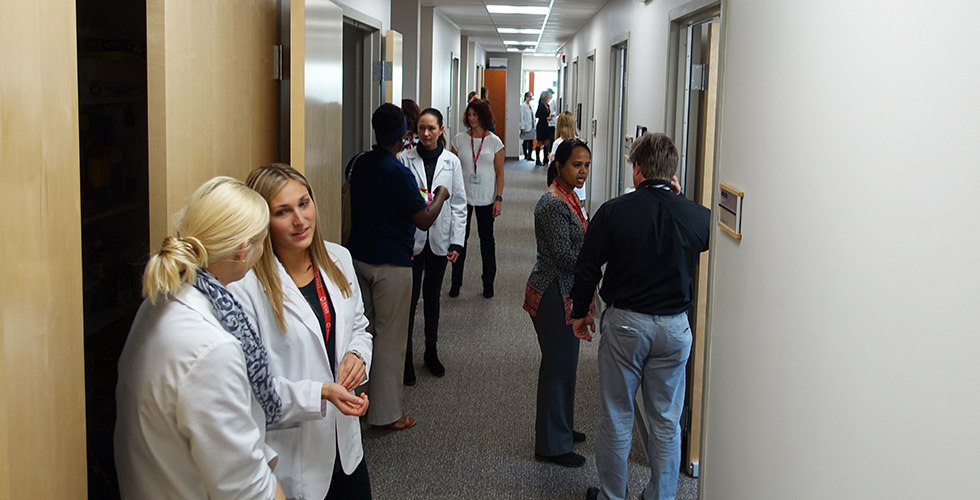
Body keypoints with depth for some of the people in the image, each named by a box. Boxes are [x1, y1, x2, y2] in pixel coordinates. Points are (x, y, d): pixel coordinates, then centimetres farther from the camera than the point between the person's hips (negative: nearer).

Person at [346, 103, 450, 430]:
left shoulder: (359, 164, 5)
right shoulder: (397, 173, -19)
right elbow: (425, 220, -17)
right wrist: (440, 195, 2)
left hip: (359, 255, 8)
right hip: (390, 262, -8)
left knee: (362, 328, 17)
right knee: (390, 335, 1)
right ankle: (387, 412, 9)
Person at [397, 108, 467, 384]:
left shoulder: (452, 161, 3)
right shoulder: (405, 158, -3)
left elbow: (459, 204, 4)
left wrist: (456, 241, -1)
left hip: (439, 238, 2)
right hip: (412, 238, -2)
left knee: (432, 296, 14)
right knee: (410, 297, -1)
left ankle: (431, 351, 27)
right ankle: (406, 356, 10)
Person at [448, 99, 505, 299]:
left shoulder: (494, 141, -3)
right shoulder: (459, 139, 0)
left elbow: (499, 173, -1)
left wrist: (499, 198, -7)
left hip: (486, 198, -1)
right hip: (463, 196, 1)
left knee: (487, 239, 9)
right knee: (460, 237, 6)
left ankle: (488, 282, 21)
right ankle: (456, 281, 17)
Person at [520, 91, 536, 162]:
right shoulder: (523, 106, -8)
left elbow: (533, 116, 14)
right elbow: (522, 117, -9)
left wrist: (534, 126, 9)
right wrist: (523, 127, -13)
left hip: (532, 126, 6)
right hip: (526, 127, -6)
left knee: (531, 142, 4)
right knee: (525, 142, 3)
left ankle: (529, 156, 7)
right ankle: (525, 156, 11)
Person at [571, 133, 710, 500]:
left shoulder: (614, 212, -10)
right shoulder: (696, 216, -6)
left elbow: (587, 268, -4)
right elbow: (706, 241, 17)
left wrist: (580, 312, 10)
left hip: (624, 323, -2)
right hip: (674, 328, 2)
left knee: (615, 417, 12)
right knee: (666, 421, 13)